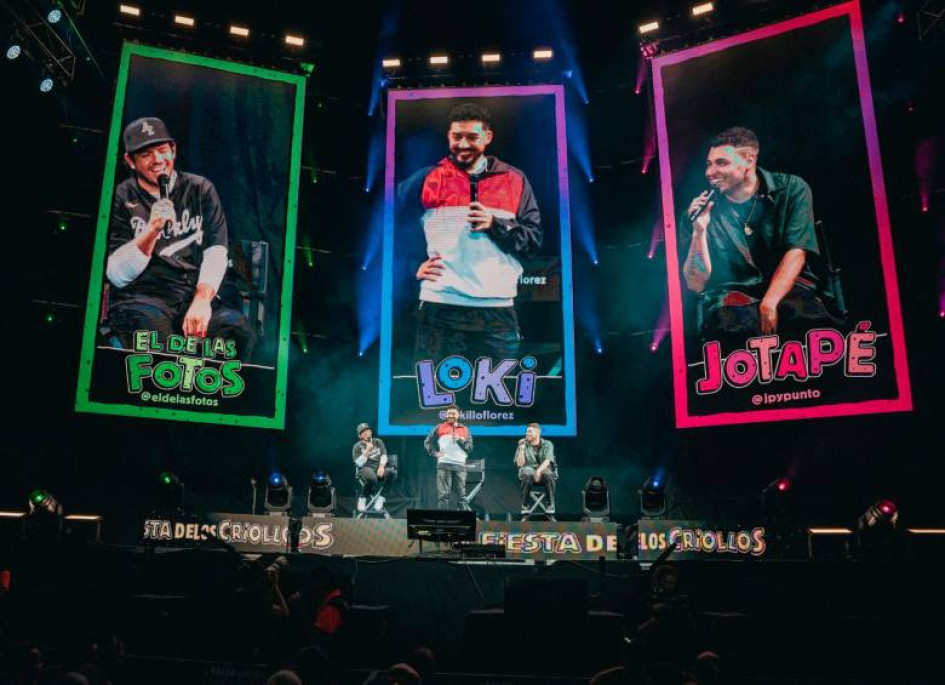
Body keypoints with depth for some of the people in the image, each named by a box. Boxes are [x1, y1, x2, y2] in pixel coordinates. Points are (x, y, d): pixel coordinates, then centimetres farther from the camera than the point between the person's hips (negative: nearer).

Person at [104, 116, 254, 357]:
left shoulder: (200, 190, 12)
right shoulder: (120, 199, 6)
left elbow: (216, 253, 2)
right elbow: (117, 276, -2)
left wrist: (202, 300, -15)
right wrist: (152, 230, -16)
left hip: (194, 295, 2)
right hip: (139, 297, -2)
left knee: (239, 329, -28)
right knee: (154, 330, -37)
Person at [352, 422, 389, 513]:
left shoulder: (378, 442, 17)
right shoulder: (357, 446, 7)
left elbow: (384, 455, 4)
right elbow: (359, 463, -5)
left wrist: (381, 466, -16)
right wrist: (367, 450, -14)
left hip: (379, 468, 3)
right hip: (366, 469, -3)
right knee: (372, 477, -40)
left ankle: (380, 497, -16)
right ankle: (362, 498, -14)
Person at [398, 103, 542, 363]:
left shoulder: (514, 180, 9)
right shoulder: (428, 178, 7)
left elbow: (534, 241, 5)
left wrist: (495, 225, -11)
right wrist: (412, 266, 1)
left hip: (498, 310, 1)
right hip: (439, 309, -1)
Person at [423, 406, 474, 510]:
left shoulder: (465, 430, 15)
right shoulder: (439, 428, 11)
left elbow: (470, 447, 8)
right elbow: (427, 442, 14)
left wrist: (460, 440, -6)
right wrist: (434, 453, 1)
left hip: (460, 465, 2)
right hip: (444, 464, -1)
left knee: (461, 494, 2)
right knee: (443, 494, -3)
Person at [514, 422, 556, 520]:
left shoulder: (547, 444, 4)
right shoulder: (524, 445, 8)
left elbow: (547, 461, -11)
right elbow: (520, 464, -1)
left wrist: (539, 470, -30)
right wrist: (521, 449, -12)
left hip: (544, 469, 0)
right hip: (528, 469, 0)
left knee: (549, 476, -36)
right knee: (527, 476, -36)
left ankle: (550, 511, -33)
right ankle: (525, 512, -33)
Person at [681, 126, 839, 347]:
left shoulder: (792, 190, 2)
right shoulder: (699, 211, 3)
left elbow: (796, 253, -9)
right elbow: (696, 284, 0)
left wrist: (769, 304, -23)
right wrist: (699, 231, -14)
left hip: (787, 286, 1)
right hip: (729, 293, 0)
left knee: (802, 310, -35)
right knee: (724, 317, -37)